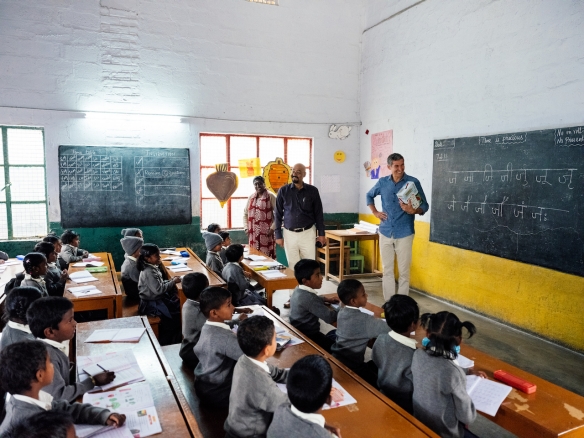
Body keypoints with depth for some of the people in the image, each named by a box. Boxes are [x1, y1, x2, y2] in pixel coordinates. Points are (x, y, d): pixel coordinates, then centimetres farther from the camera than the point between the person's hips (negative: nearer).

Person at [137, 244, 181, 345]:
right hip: (151, 303, -9)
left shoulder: (153, 267, 5)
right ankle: (166, 342, 6)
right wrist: (173, 282, -18)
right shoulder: (148, 272, -24)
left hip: (157, 298, 9)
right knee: (175, 314, -12)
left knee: (178, 304, 2)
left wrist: (171, 281, -2)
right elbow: (159, 289, -28)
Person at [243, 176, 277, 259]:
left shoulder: (270, 196, -4)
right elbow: (245, 213, 18)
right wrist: (246, 228, 8)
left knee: (267, 257, -5)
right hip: (253, 233, 5)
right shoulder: (251, 197, 12)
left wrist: (272, 228, -13)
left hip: (266, 233, -5)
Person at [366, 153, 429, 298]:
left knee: (404, 272, 3)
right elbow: (369, 195, 23)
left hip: (404, 234, -3)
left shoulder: (413, 182, -6)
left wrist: (413, 210, -23)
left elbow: (425, 206, -3)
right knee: (387, 270, 9)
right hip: (385, 233, 3)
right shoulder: (382, 182, 4)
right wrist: (375, 212, 10)